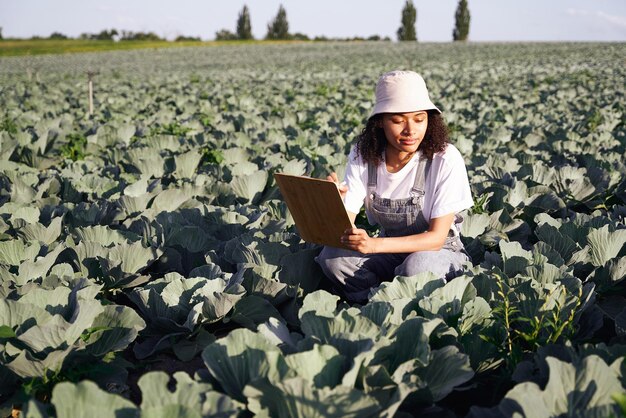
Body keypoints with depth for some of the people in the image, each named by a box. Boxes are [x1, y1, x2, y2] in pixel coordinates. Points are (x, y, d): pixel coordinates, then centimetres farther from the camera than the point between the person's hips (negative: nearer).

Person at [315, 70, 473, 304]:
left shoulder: (444, 159, -18)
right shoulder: (362, 155, -7)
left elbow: (437, 237, -20)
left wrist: (375, 245, -36)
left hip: (441, 253, -3)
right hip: (390, 253, 3)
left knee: (416, 267, -37)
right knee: (332, 257, -23)